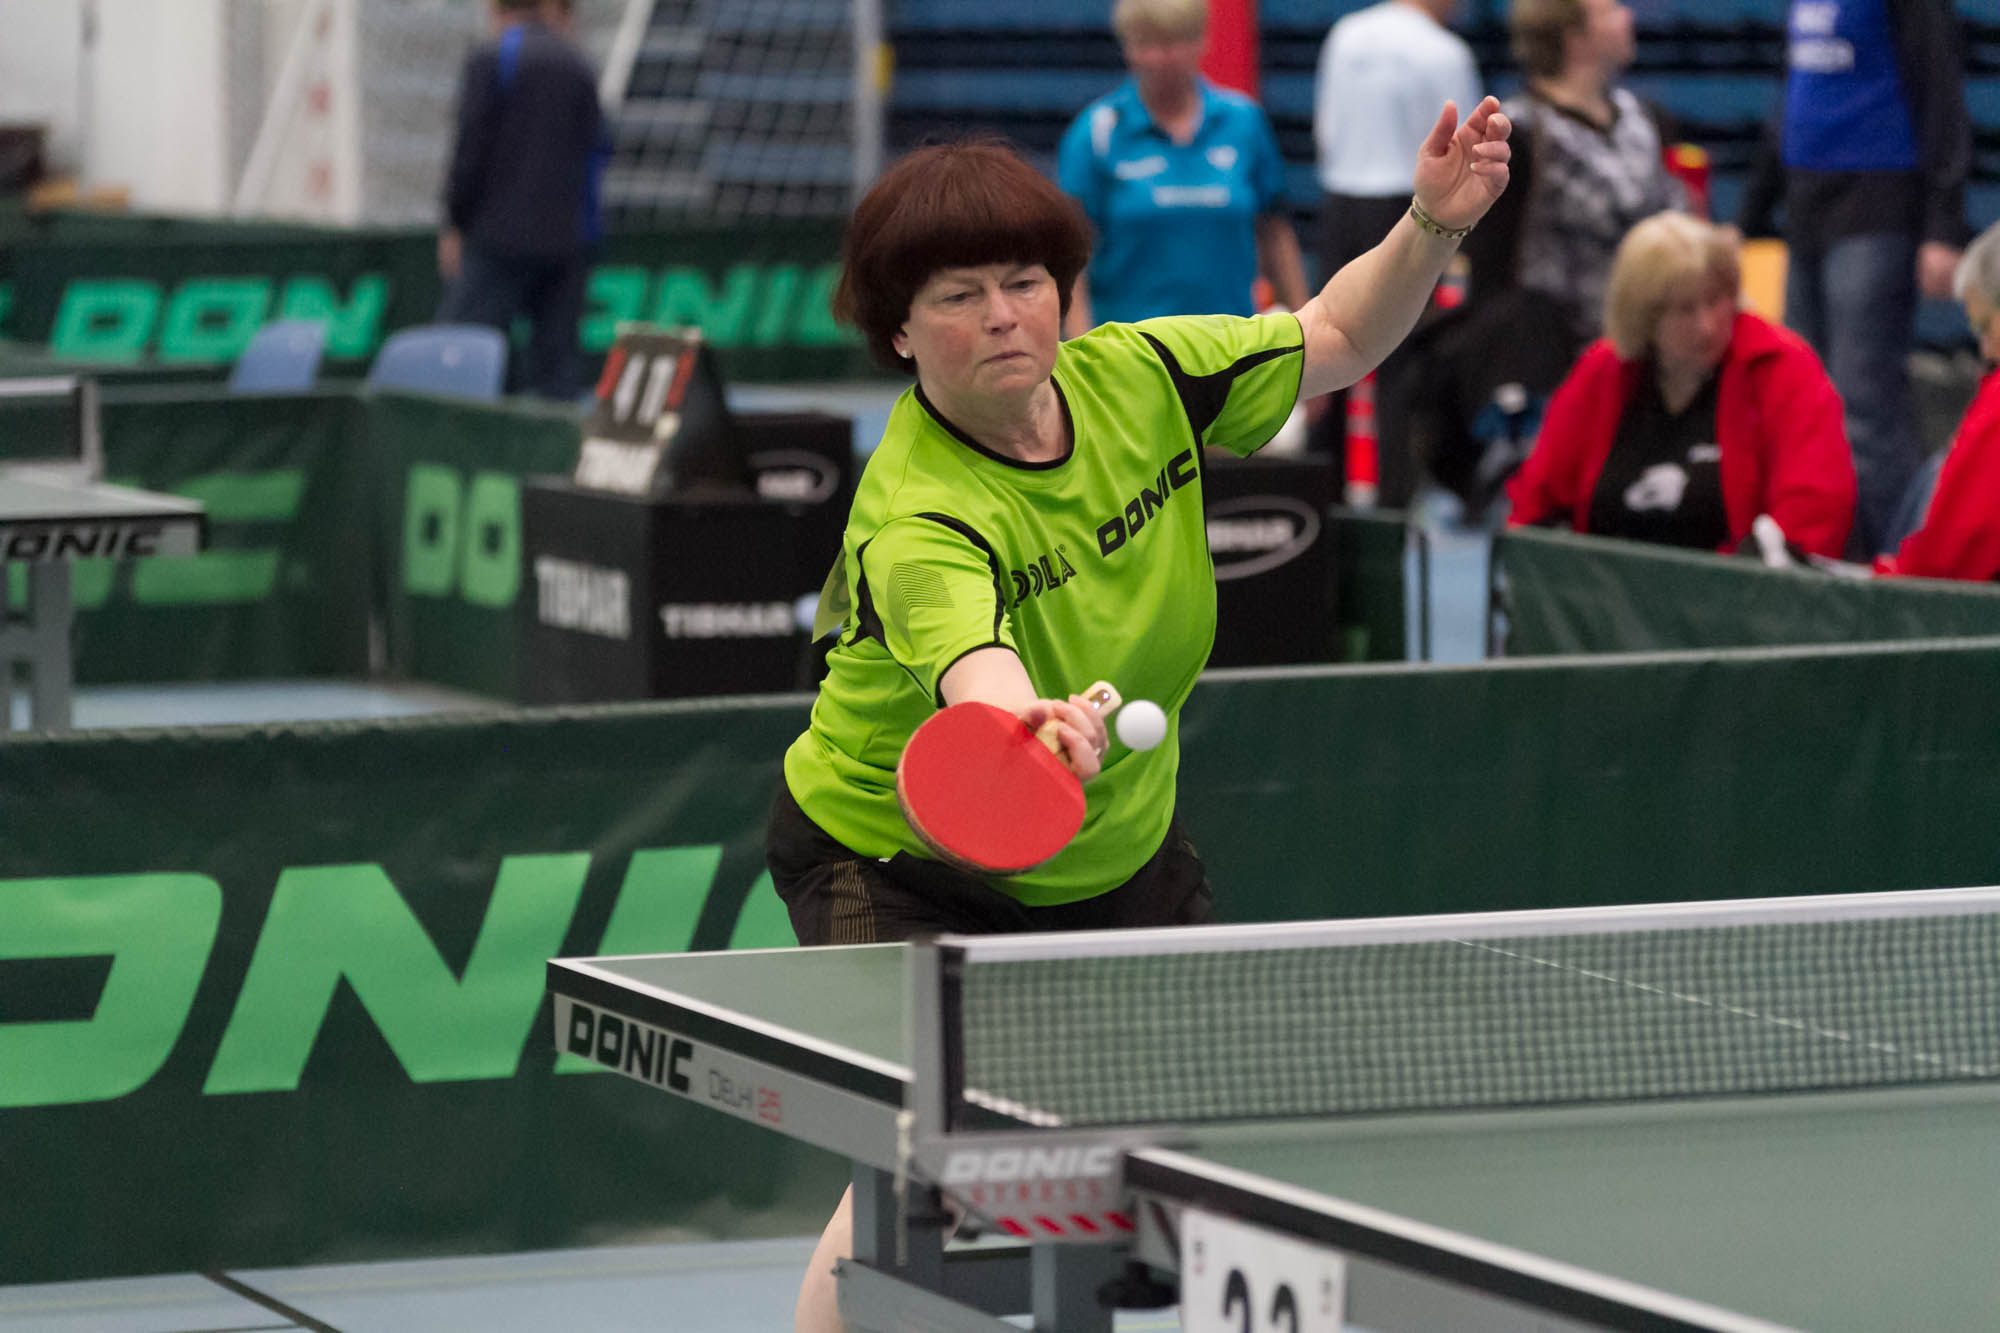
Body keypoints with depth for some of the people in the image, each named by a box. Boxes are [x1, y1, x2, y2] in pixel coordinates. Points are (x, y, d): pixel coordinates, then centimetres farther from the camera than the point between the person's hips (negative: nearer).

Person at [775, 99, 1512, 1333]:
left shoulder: (1135, 376, -13)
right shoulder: (915, 523, -32)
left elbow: (1338, 338, 2)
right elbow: (973, 667, -52)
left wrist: (1434, 226, -16)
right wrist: (1027, 722, -75)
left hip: (1119, 850, 6)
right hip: (903, 868, -6)